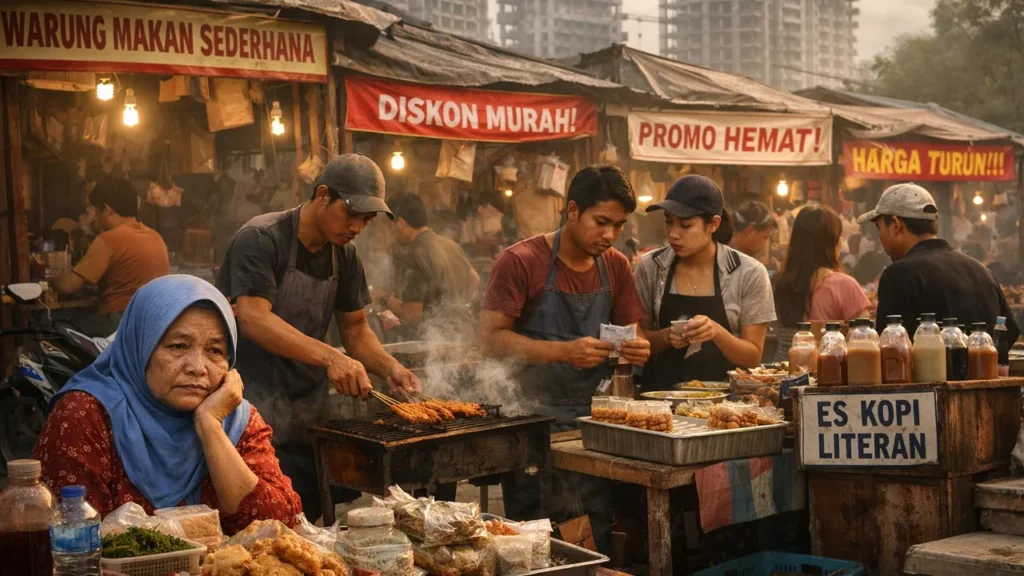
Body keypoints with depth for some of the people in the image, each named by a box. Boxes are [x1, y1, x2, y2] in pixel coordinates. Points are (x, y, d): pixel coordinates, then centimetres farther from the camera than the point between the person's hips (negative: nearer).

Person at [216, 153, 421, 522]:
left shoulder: (344, 255, 9)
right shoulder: (261, 239, -14)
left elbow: (355, 328, 15)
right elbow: (253, 318, -26)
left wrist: (389, 367, -6)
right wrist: (330, 357, -37)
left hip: (310, 418, 7)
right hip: (256, 414, -7)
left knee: (306, 522, 10)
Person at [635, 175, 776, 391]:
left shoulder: (749, 274, -5)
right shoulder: (650, 267, 0)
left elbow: (753, 356, -2)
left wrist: (717, 332, -19)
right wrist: (665, 337, -11)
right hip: (662, 392, 1)